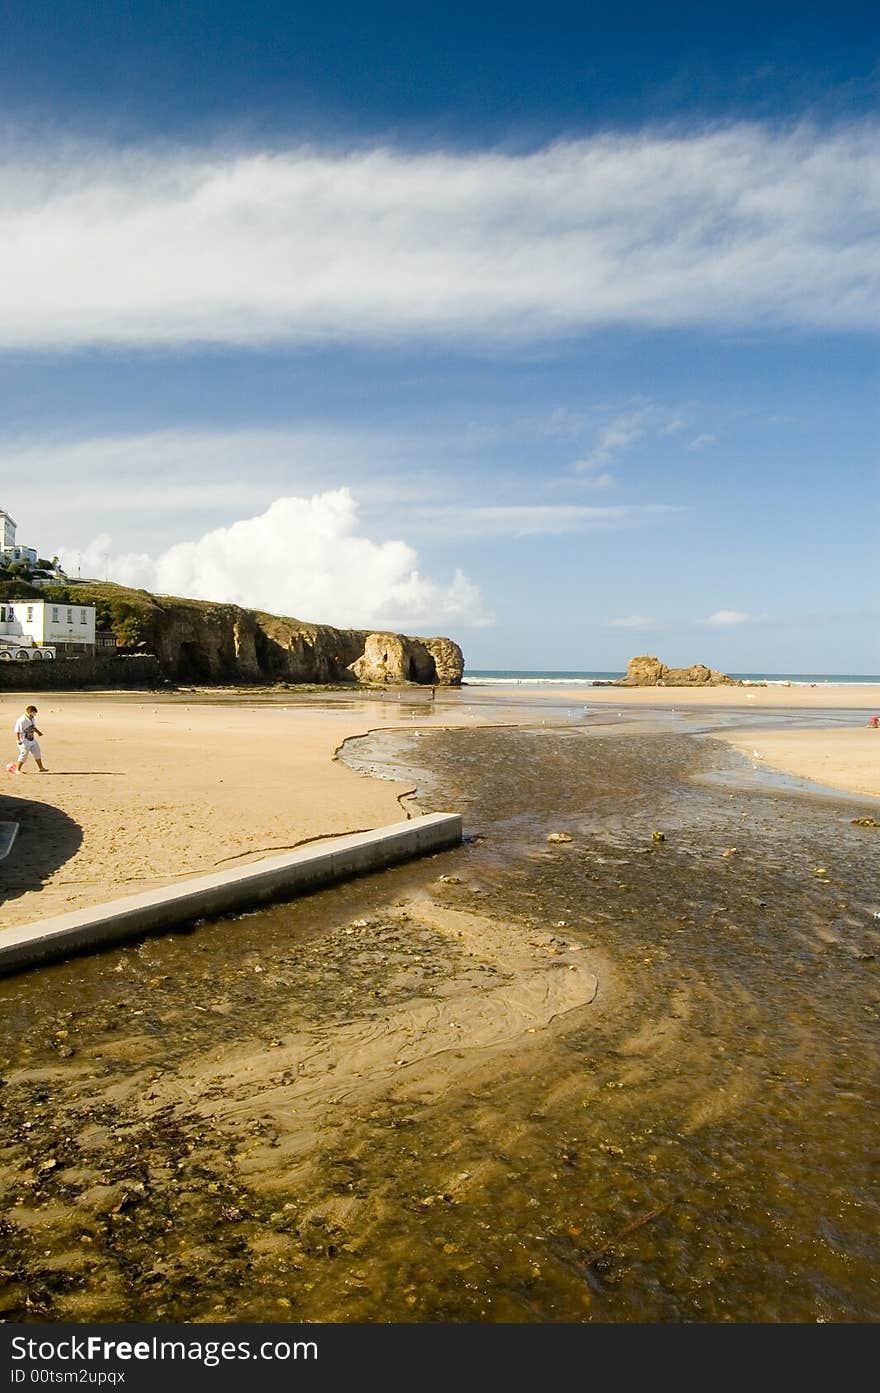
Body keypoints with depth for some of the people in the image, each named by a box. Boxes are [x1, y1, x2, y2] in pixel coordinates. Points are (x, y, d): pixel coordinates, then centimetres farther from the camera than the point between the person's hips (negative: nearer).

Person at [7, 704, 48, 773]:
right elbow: (17, 731, -20)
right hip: (24, 741, -8)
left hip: (32, 740, 8)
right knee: (24, 754, -8)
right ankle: (17, 769, 7)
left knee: (37, 753, 11)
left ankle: (41, 768, 21)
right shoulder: (21, 720, -21)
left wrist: (38, 732, 8)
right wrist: (18, 740, -28)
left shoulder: (32, 719, 4)